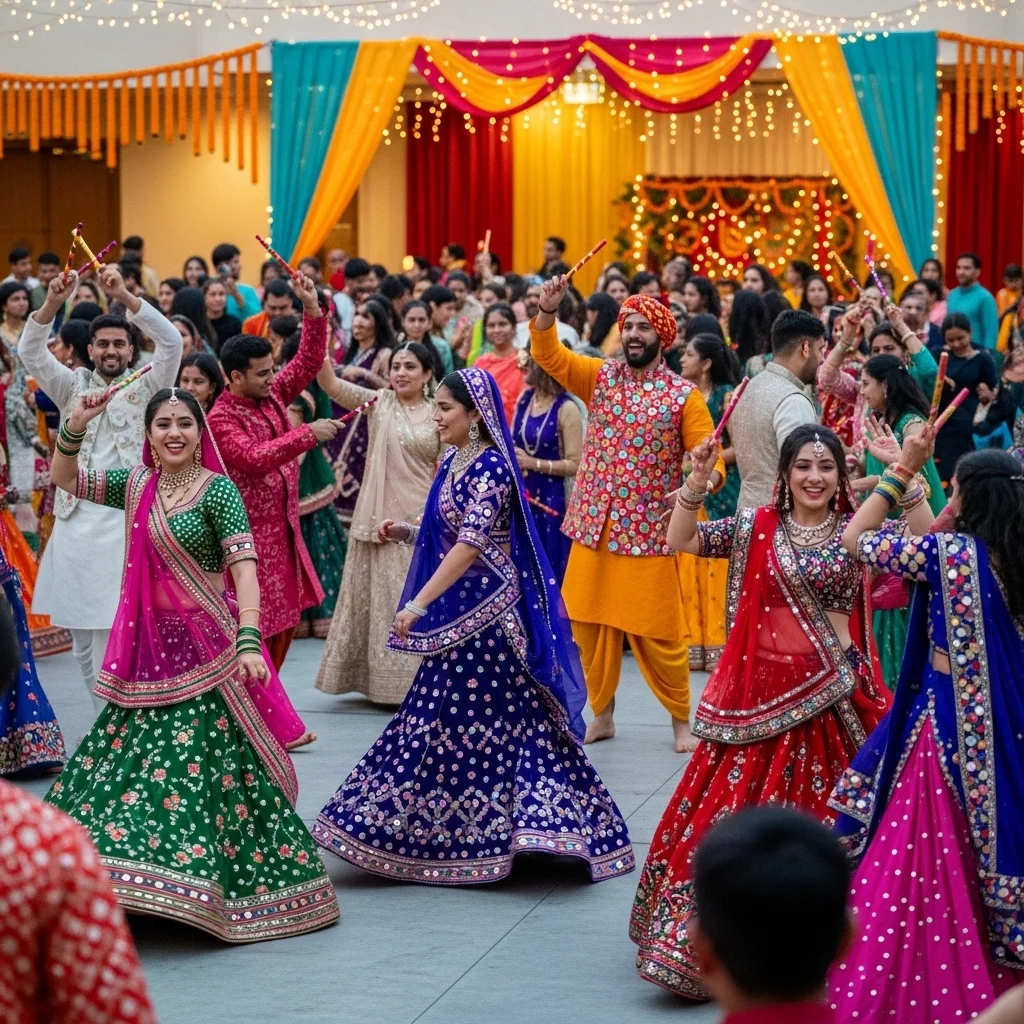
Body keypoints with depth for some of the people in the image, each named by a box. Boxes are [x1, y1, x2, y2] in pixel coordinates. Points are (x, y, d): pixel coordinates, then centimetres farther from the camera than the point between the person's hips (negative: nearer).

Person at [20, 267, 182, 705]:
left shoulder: (144, 388, 5)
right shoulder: (72, 386, 13)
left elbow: (172, 342, -10)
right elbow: (30, 352, -1)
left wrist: (124, 296, -20)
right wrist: (53, 303, -17)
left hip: (123, 521, -4)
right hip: (74, 518, 4)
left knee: (110, 635, -10)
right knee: (80, 635, 7)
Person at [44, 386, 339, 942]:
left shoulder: (218, 491, -10)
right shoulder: (136, 485, 9)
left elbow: (244, 566, -18)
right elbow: (64, 478, 13)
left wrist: (249, 640, -29)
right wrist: (74, 428, -6)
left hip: (205, 648, -6)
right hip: (148, 646, 7)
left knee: (208, 761, -8)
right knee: (130, 751, 10)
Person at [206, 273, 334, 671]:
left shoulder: (272, 396, 6)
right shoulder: (220, 420, -16)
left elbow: (309, 360, 8)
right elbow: (255, 458, -29)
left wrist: (312, 307, -4)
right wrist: (307, 434, -30)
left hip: (284, 531, 8)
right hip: (251, 538, -8)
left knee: (284, 624, 11)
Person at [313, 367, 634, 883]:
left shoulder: (490, 467, -16)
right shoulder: (453, 462, 11)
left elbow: (471, 544, -24)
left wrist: (419, 604, -28)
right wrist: (407, 532, 3)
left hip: (488, 609, -9)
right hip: (462, 608, 9)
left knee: (479, 717, -3)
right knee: (452, 715, 12)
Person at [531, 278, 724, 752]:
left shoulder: (684, 395, -3)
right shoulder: (600, 376, 6)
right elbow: (548, 354, -3)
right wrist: (546, 311, -20)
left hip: (649, 533, -3)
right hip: (593, 529, 4)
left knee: (658, 634, -1)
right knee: (591, 625, 8)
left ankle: (682, 721, 12)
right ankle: (601, 714, 24)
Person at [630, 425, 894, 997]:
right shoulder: (757, 528, 3)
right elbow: (680, 541, -3)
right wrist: (697, 483, -17)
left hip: (836, 694, 1)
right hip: (764, 694, -1)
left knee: (828, 816, 5)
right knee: (741, 810, 0)